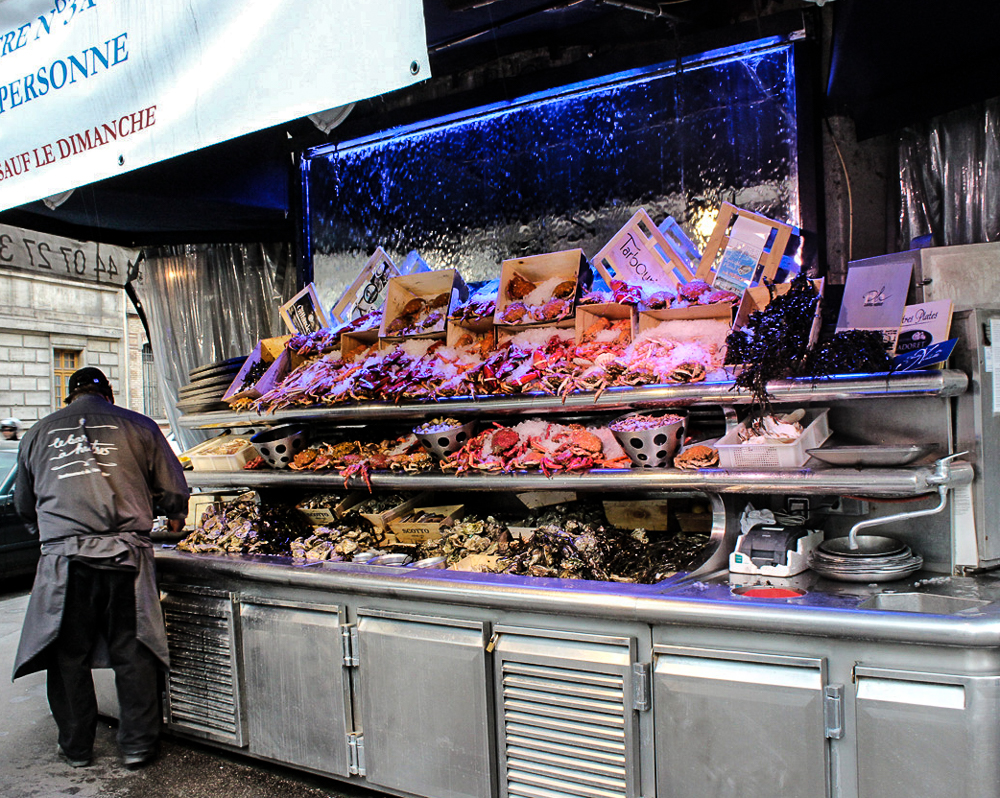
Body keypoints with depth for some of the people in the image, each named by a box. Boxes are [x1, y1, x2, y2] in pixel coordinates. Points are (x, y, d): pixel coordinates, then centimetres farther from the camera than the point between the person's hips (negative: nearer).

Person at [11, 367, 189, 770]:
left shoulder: (37, 434, 14)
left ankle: (75, 747, 26)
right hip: (126, 552, -1)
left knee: (68, 655, 15)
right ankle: (137, 745, 17)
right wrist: (174, 518, 29)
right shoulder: (138, 426, 7)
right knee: (133, 652, 9)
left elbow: (24, 505, 24)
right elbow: (174, 490, 7)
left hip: (63, 557, 1)